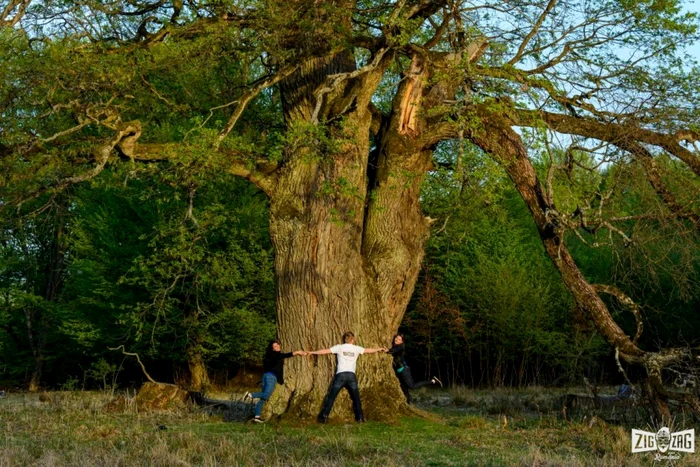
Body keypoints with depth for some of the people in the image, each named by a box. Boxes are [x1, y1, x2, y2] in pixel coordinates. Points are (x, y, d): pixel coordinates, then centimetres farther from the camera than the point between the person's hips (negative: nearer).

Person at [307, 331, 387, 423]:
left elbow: (325, 351, 6)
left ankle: (324, 417, -3)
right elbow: (368, 350, 24)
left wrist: (312, 352, 14)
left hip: (340, 375, -1)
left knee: (331, 397, 2)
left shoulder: (339, 347, 8)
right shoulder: (356, 348, 12)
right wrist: (380, 349, 40)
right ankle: (360, 417, 15)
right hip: (351, 375, 1)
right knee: (356, 397, 16)